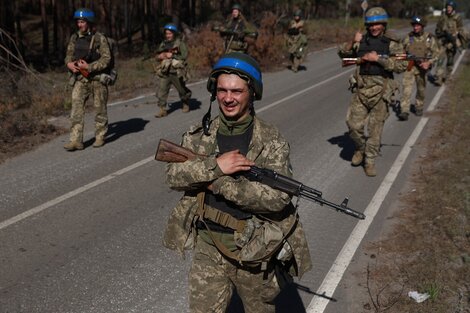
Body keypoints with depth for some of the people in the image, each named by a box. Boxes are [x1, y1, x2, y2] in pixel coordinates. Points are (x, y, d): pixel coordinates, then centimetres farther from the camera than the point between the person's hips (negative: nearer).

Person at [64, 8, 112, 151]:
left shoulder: (99, 38, -9)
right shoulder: (74, 38, 7)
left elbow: (106, 59, -14)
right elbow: (69, 55, 14)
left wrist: (89, 67, -21)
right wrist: (70, 64, -9)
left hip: (97, 78, -4)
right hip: (80, 79, 4)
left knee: (100, 109, 6)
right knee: (76, 108, -6)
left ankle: (100, 137, 20)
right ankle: (76, 140, -7)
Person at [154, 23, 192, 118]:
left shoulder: (180, 43, -4)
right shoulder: (163, 44, 12)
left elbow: (184, 56, -14)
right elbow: (157, 56, 12)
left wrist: (172, 55, -17)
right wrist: (162, 56, -10)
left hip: (177, 72, -4)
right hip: (165, 73, 4)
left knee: (182, 91, 13)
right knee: (161, 92, -7)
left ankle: (186, 105, 36)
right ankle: (162, 109, -2)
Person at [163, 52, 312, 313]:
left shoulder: (272, 142, -12)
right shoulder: (199, 135, -1)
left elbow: (277, 198, -22)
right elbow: (174, 175, -11)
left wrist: (220, 183, -23)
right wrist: (215, 167, -26)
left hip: (254, 250, -2)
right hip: (208, 247, 2)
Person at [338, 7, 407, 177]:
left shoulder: (392, 42, -3)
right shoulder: (362, 40, 6)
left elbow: (402, 65, -11)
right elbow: (343, 54, 10)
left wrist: (378, 58, -17)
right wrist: (352, 42, -8)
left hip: (381, 90, -2)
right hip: (362, 88, 2)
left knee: (375, 128, 3)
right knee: (354, 124, 0)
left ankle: (370, 161, 16)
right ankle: (360, 149, 28)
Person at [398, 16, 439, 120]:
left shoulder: (429, 38, -3)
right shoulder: (408, 37, 0)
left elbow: (436, 53, -2)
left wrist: (428, 62, -16)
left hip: (422, 67, 0)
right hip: (409, 66, 0)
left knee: (421, 89, 13)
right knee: (406, 88, -11)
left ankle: (419, 108, 34)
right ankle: (404, 111, -14)